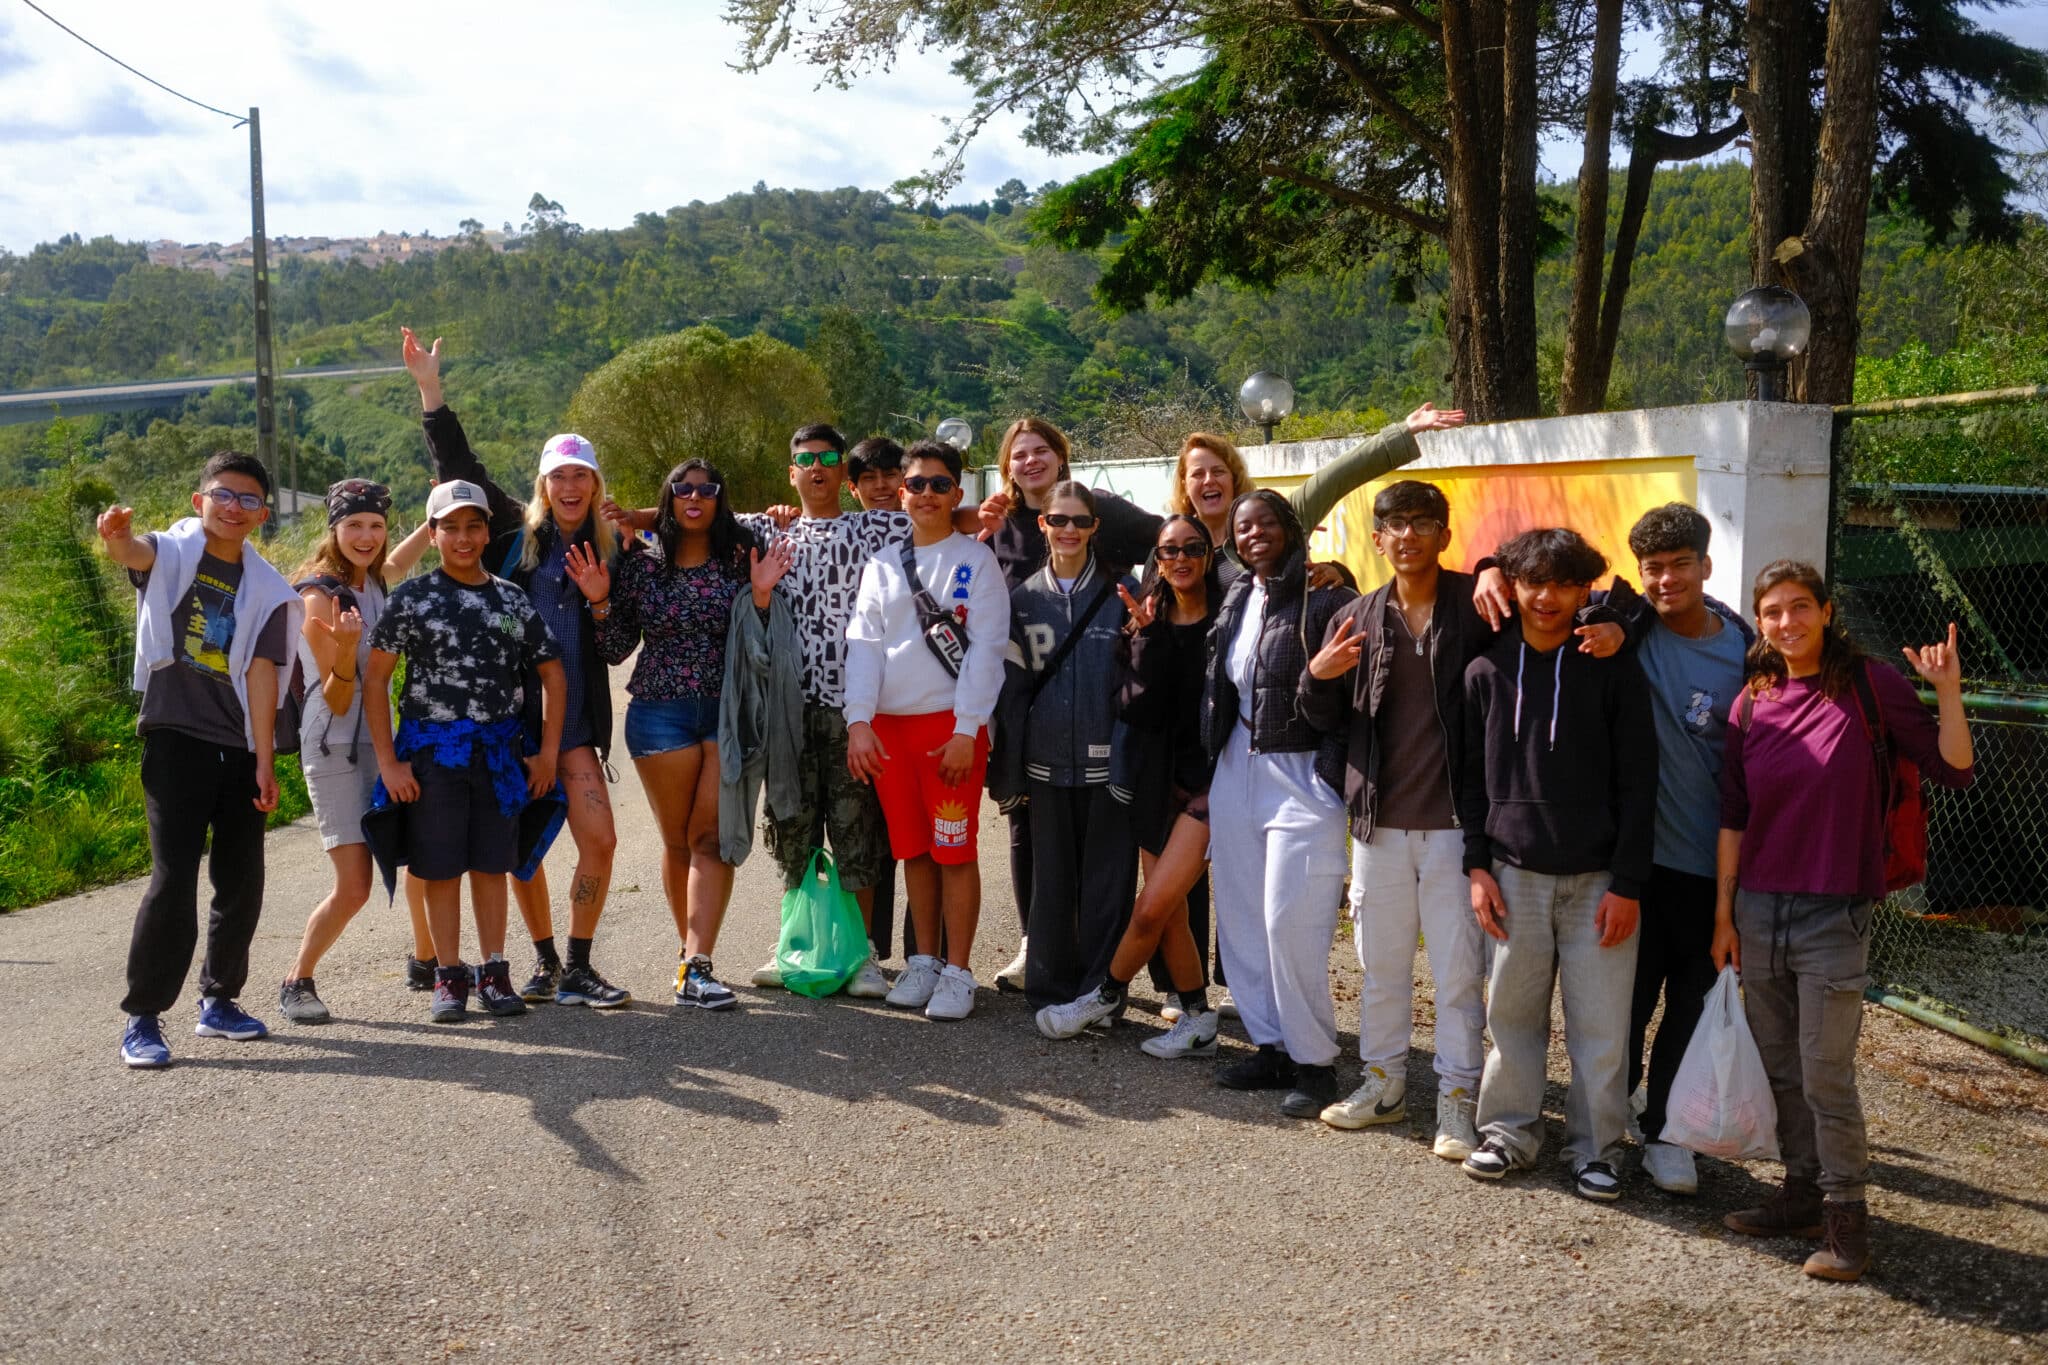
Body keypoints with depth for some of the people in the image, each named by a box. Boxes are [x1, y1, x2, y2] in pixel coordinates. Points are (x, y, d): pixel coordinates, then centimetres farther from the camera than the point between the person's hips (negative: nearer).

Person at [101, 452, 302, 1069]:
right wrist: (117, 535, -50)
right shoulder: (172, 555, 1)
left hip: (240, 747, 4)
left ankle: (219, 1000, 25)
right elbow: (137, 553, -24)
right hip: (176, 739, -4)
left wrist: (263, 762, -6)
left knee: (242, 880, 7)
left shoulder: (266, 590, 8)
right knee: (174, 877, -10)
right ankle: (142, 1017, 0)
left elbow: (260, 672, 1)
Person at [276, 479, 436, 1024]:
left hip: (379, 743, 8)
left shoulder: (371, 581, 4)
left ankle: (425, 960, 33)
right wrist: (346, 647, -34)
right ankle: (296, 983, 8)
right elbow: (337, 701, -17)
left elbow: (397, 561, 33)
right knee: (353, 887, -12)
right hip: (334, 750, -7)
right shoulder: (319, 596, -17)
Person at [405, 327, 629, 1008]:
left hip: (574, 716, 1)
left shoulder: (608, 550, 9)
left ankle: (576, 969, 6)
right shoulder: (516, 530, 5)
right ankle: (545, 962, 23)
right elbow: (459, 467, 1)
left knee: (599, 840, -8)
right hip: (508, 712, -1)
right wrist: (430, 388, -3)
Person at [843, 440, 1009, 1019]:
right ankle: (924, 962, 22)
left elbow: (984, 648, -6)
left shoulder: (976, 560, 0)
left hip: (951, 725, -4)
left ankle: (957, 972, 6)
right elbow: (863, 643, 6)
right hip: (888, 725, 4)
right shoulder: (881, 565, 12)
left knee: (954, 849, -2)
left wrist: (967, 731, -14)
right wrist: (859, 721, -6)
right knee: (912, 849, 10)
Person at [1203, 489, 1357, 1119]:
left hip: (1301, 777, -7)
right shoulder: (1237, 599, 12)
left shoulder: (1324, 596, -10)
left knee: (1290, 924, -8)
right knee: (1241, 918, 10)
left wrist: (1335, 776, -20)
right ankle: (1271, 1046, 22)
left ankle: (1314, 1062, 7)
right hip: (1237, 771, 7)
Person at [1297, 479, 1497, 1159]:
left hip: (1454, 819, -3)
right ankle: (1383, 1083, 28)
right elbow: (1328, 720, 10)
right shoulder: (1356, 619, 7)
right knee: (1379, 963, 14)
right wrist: (1318, 677, -11)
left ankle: (1457, 1101, 13)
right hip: (1379, 821, 4)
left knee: (1459, 969, 2)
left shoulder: (1475, 604, -2)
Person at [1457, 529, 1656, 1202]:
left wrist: (1628, 884, -7)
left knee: (1600, 1025, 1)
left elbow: (1637, 783, -3)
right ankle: (1510, 1130, 23)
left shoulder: (1613, 671, -3)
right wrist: (1478, 864, 2)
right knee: (1512, 1012, 8)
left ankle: (1595, 1148, 15)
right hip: (1514, 873, 2)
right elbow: (1472, 775, 9)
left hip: (1598, 879, -2)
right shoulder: (1487, 671, 4)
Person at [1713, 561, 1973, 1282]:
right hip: (1758, 911, 5)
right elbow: (1732, 816, 8)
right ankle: (1803, 1191, 27)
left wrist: (1948, 693, -20)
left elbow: (1954, 770, -6)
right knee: (1778, 1068, 13)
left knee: (1826, 1073, -3)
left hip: (1834, 916, -4)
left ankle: (1846, 1214, 11)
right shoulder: (1753, 702, 5)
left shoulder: (1872, 686, -6)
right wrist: (1723, 914, 8)